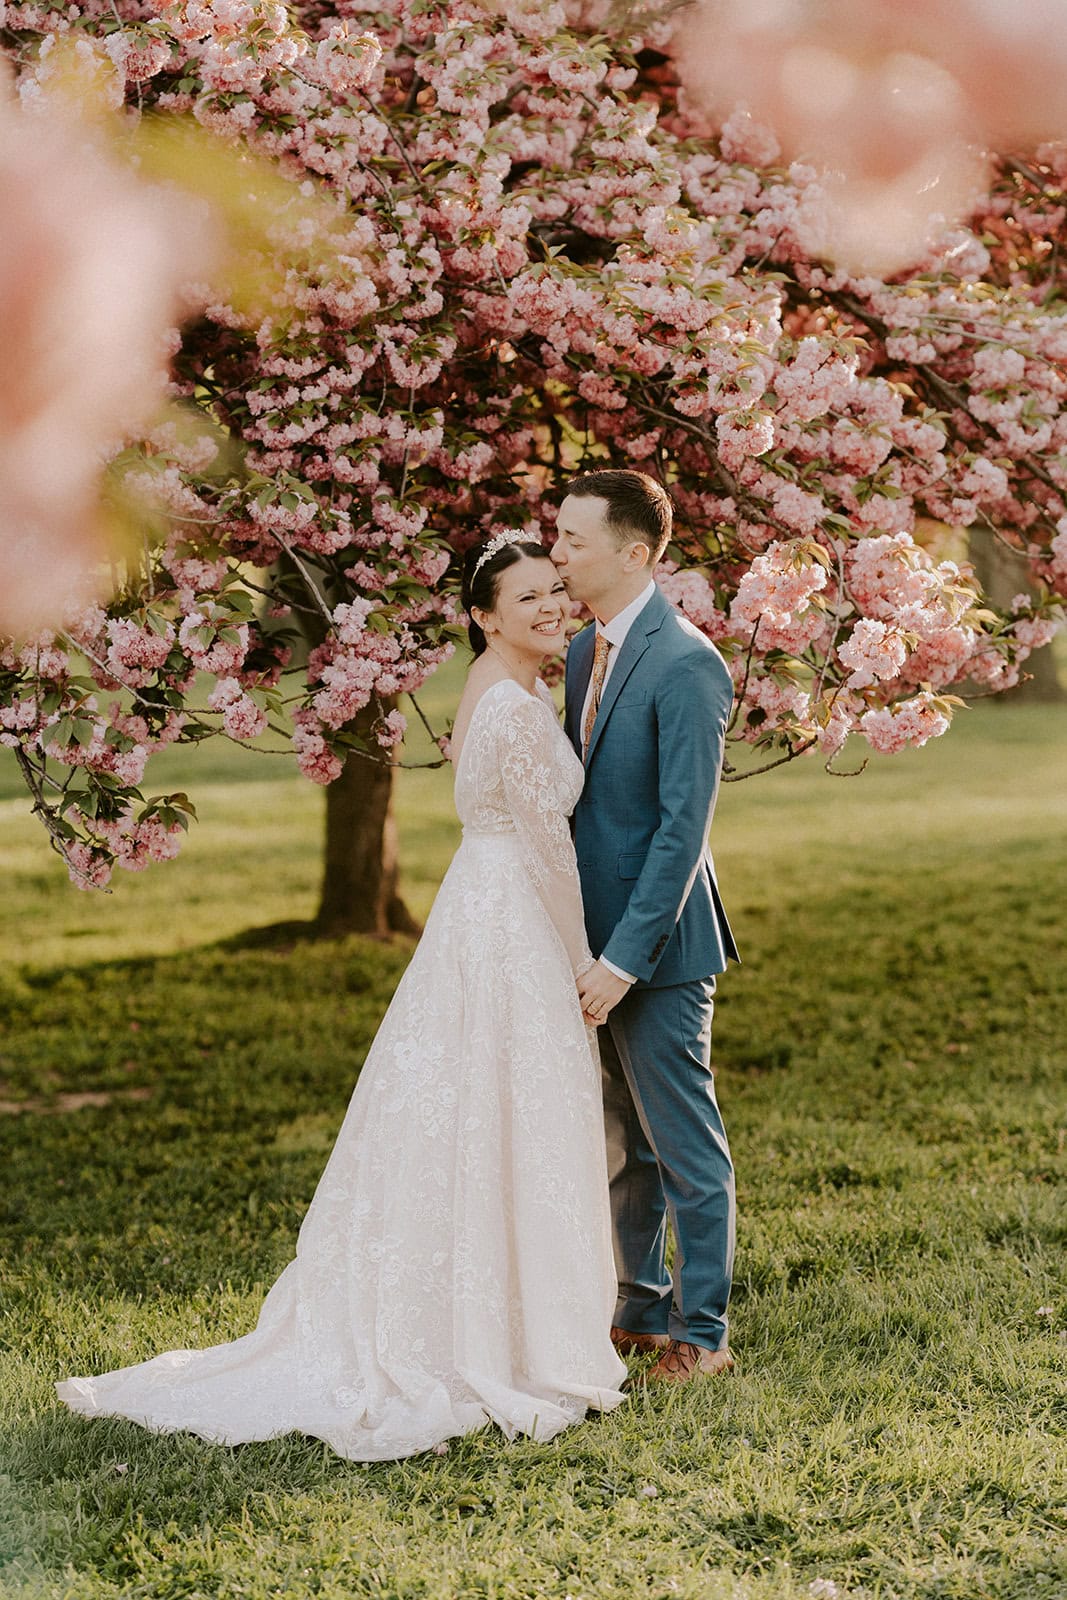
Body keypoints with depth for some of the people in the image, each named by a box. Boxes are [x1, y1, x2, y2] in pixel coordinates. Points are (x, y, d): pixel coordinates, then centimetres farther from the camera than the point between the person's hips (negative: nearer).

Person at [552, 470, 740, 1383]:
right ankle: (644, 1309, 31)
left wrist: (624, 958, -22)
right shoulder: (586, 651, 10)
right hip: (598, 937, 9)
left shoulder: (685, 666, -17)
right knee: (622, 1140, 18)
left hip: (657, 943, -9)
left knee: (685, 1144, 2)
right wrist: (586, 942, 12)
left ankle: (703, 1333, 12)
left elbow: (684, 827, -21)